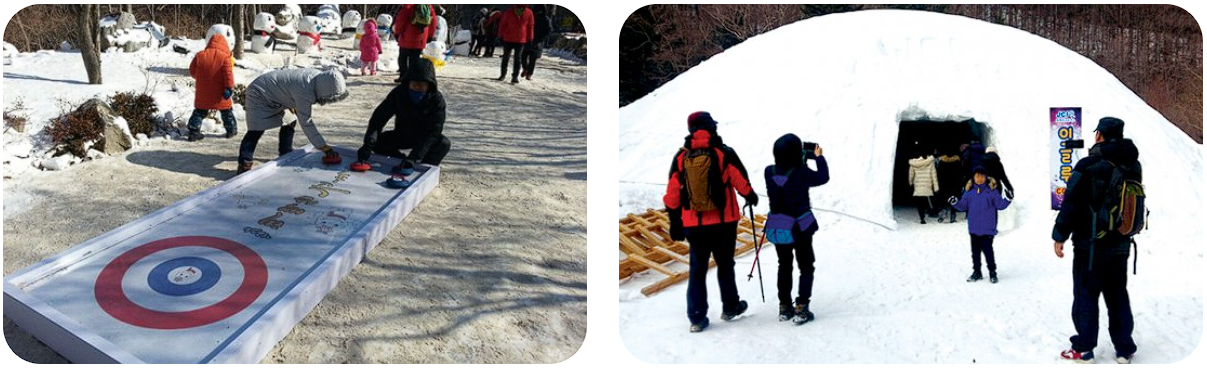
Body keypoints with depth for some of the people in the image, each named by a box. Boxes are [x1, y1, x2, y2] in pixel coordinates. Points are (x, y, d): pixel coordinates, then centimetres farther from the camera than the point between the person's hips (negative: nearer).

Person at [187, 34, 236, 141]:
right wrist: (230, 88, -12)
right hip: (219, 94, -2)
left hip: (202, 94, 2)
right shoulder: (225, 57, -10)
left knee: (199, 111, 12)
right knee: (226, 111, 15)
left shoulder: (200, 55, 1)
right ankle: (231, 129, 23)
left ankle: (193, 132, 6)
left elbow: (192, 71, 8)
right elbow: (228, 74, -16)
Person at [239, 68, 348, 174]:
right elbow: (306, 123, -33)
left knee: (289, 123, 11)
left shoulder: (320, 76, -12)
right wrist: (324, 148, -32)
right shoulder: (305, 93, -38)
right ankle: (244, 165, -12)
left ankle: (286, 155, 22)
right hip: (259, 94, -9)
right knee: (256, 130, -13)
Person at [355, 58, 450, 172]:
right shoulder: (398, 93, -19)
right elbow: (379, 118, -25)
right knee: (377, 142, -22)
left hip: (425, 138, -3)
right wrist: (368, 145, -42)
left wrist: (413, 157, -47)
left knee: (444, 143, -34)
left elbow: (433, 130, -34)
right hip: (402, 136, 3)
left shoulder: (437, 100, -26)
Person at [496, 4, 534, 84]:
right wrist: (501, 35, 2)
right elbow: (502, 23, 1)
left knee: (517, 58, -2)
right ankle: (503, 74, 25)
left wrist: (529, 38, 3)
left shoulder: (529, 13, -8)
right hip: (508, 39, 1)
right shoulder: (509, 12, -10)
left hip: (521, 40, 0)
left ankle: (515, 76, 2)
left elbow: (530, 26, 3)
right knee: (506, 57, 11)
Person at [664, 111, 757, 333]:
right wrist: (751, 197, 21)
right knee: (725, 265, 16)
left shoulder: (681, 157, 0)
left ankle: (697, 318, 6)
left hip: (693, 224, 2)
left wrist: (675, 222, 12)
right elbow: (742, 182, -1)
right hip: (723, 222, -1)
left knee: (697, 269, 8)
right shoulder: (724, 153, -8)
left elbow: (672, 194, 3)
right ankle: (730, 308, 29)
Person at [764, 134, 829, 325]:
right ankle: (801, 309, 3)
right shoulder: (802, 173, -20)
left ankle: (785, 307, 22)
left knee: (784, 266, 19)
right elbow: (823, 177, -3)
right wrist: (819, 157, 12)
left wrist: (806, 156, 12)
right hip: (801, 228, -4)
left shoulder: (770, 173, -9)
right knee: (806, 267, 9)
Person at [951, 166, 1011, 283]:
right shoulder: (969, 191, 5)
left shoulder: (991, 190, -4)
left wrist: (1008, 200, -19)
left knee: (987, 250, -4)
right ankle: (976, 272, 22)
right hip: (973, 228, 4)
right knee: (975, 251, 11)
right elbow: (963, 206, 9)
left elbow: (1000, 205, -2)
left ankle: (992, 272, 9)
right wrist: (955, 203, -8)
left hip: (987, 229, -4)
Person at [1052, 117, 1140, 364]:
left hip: (1090, 244, -5)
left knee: (1086, 296, 4)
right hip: (1120, 244, 5)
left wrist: (1060, 235, -7)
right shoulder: (1133, 167, 2)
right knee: (1118, 297, 14)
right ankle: (1124, 350, 19)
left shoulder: (1088, 166, -17)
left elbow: (1070, 204, -15)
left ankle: (1084, 349, 8)